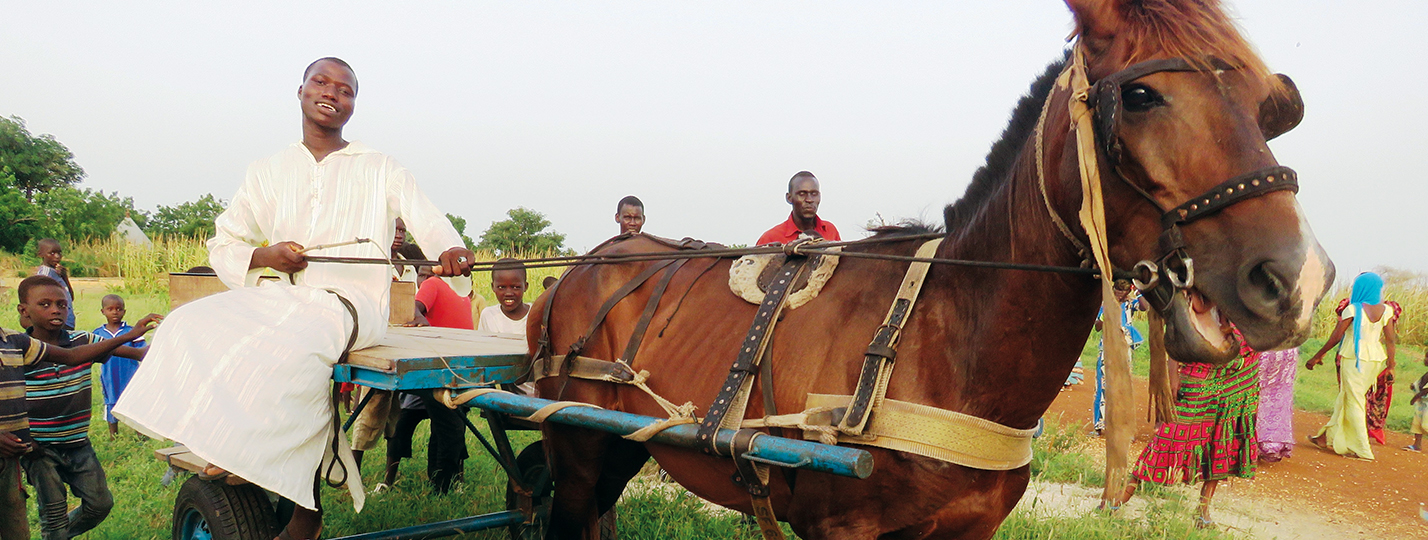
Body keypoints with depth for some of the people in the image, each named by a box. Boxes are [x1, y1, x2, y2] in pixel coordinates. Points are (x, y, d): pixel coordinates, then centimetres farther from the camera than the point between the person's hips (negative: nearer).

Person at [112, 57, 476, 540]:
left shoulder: (381, 170, 12)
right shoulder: (268, 172, 19)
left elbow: (428, 220, -4)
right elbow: (222, 246, 19)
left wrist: (451, 250, -29)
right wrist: (264, 256, -4)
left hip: (351, 302, -4)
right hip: (280, 297, 4)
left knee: (293, 342, -35)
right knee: (194, 326, -22)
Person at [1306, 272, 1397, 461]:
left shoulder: (1353, 309, -12)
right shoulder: (1385, 310, 2)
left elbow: (1336, 336, -10)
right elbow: (1390, 339, 0)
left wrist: (1317, 356, -3)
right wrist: (1390, 365, 7)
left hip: (1354, 358, -6)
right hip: (1376, 359, 6)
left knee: (1354, 401, 2)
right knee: (1346, 397, 17)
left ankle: (1361, 448, 3)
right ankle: (1329, 436, 27)